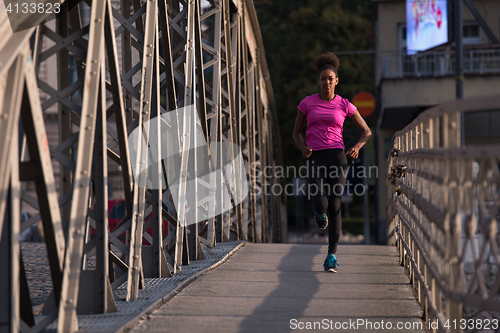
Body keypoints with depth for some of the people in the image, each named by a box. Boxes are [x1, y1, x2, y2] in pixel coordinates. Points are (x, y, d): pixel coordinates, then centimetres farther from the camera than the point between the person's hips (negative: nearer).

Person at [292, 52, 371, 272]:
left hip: (337, 157, 0)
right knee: (321, 205, -18)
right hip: (315, 159, 0)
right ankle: (319, 211, 23)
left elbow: (366, 131, 13)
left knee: (334, 207, -8)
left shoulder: (344, 105, 7)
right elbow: (296, 132, 14)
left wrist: (357, 147, -7)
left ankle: (332, 255, 3)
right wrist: (303, 148, -8)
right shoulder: (307, 103, 7)